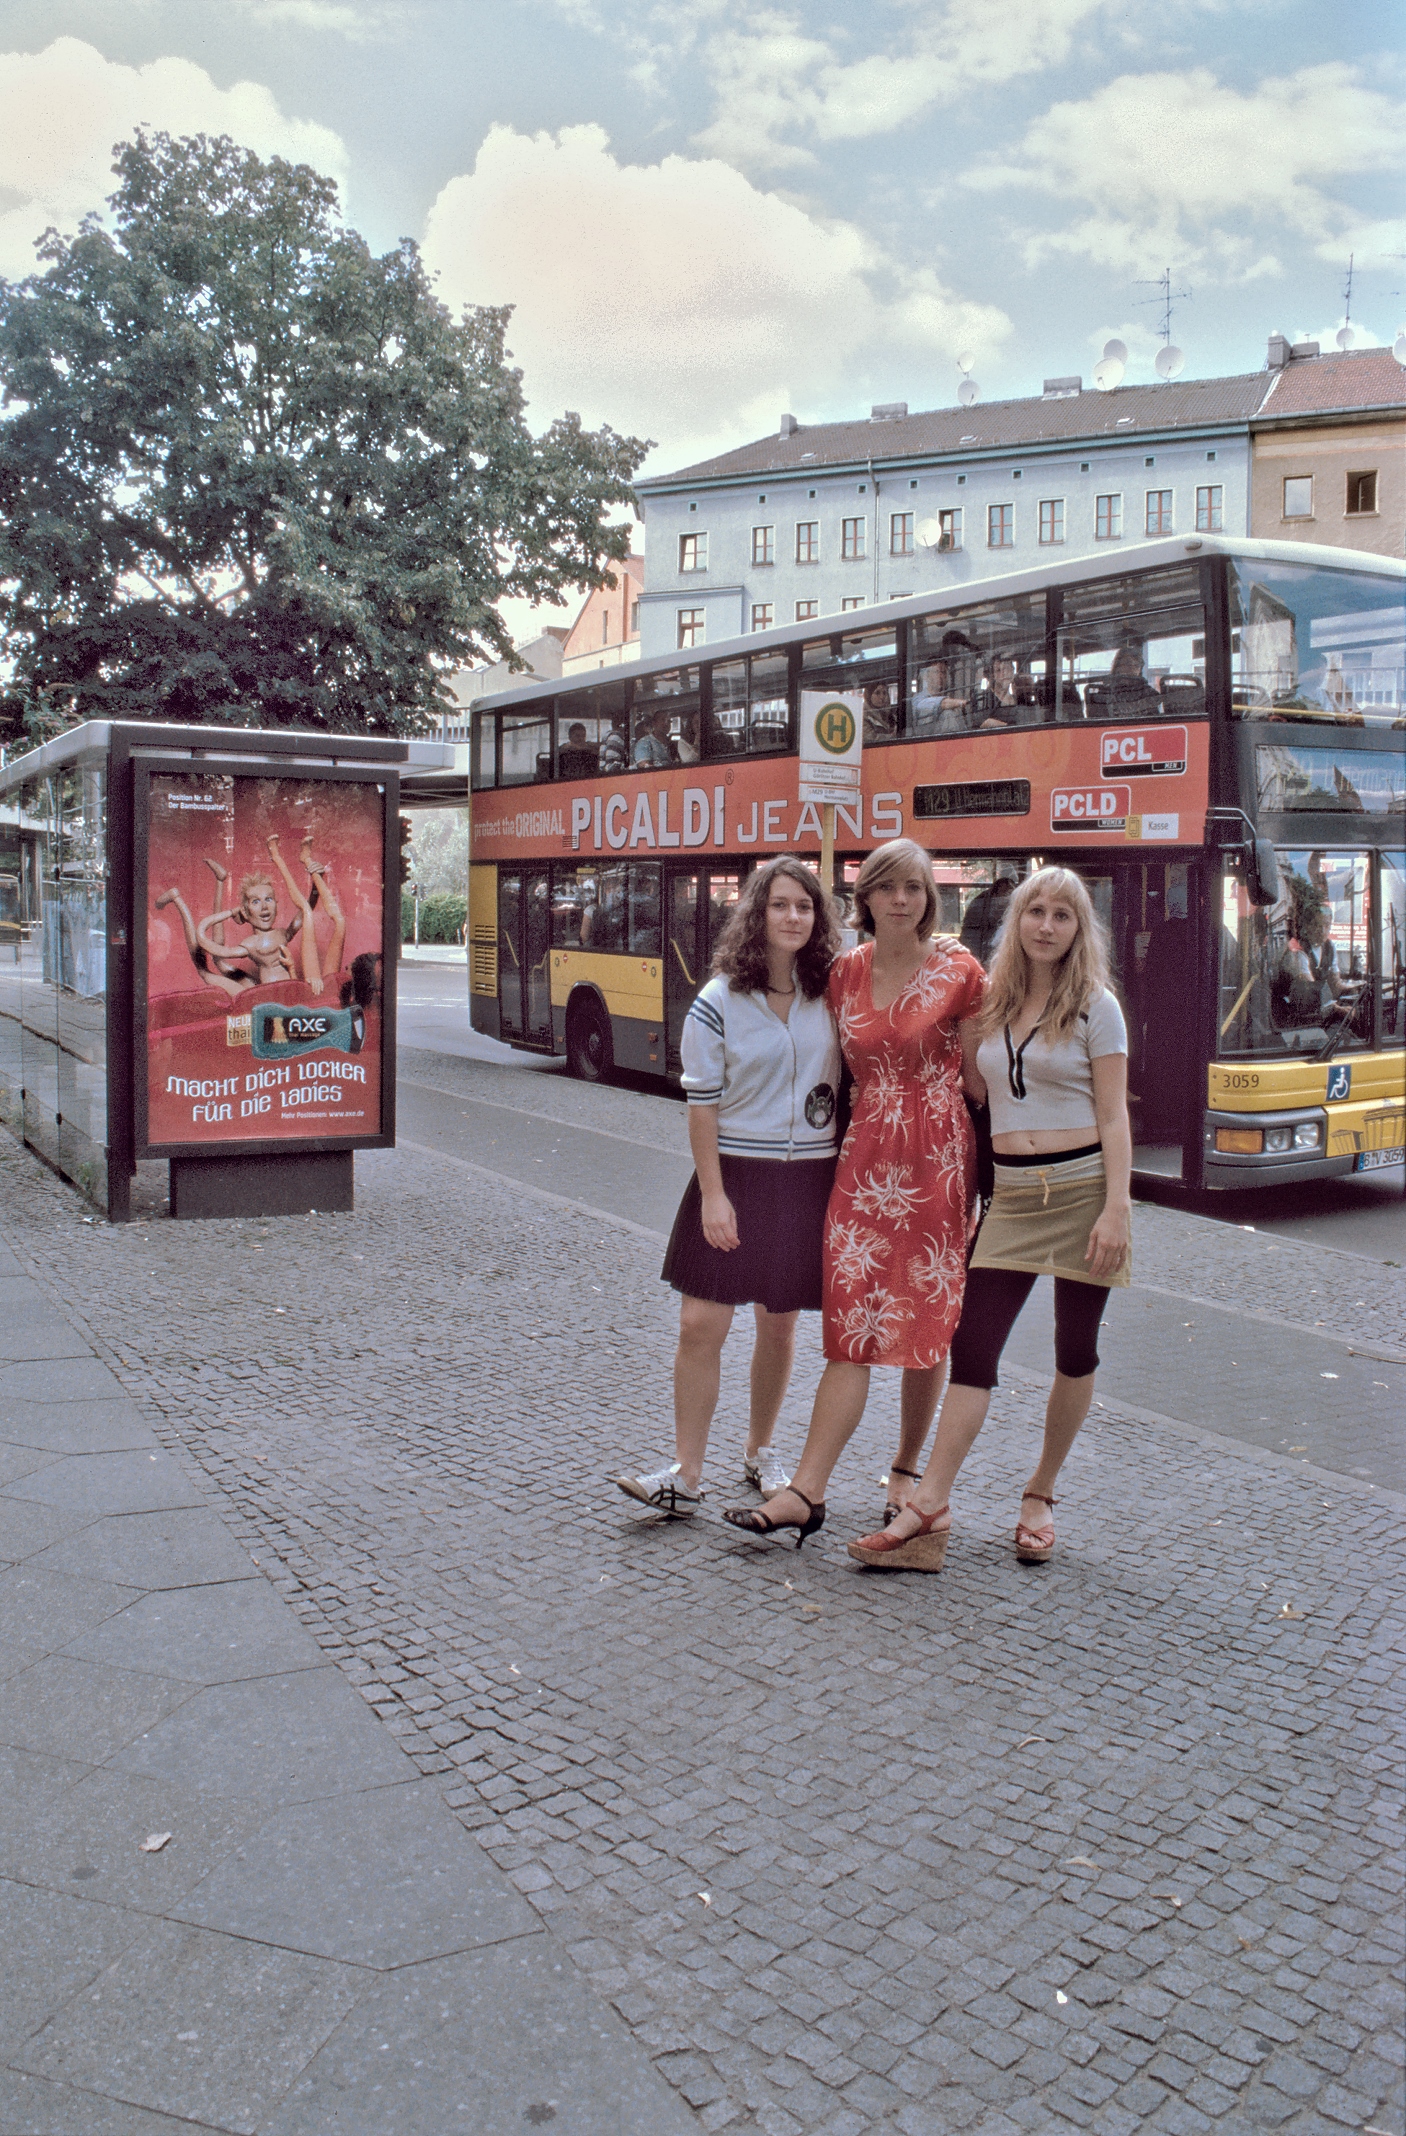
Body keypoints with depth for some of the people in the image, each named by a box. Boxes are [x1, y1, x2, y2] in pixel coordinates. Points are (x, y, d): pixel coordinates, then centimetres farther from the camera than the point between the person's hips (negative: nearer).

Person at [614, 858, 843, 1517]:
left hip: (808, 1179, 2)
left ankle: (760, 1451, 32)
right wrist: (712, 1194, -11)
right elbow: (702, 1104, -6)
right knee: (700, 1324, -4)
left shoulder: (832, 994, 1)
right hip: (734, 1173, -2)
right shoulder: (718, 1003, -5)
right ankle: (686, 1476, 5)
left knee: (778, 1326, 12)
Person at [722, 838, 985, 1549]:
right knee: (851, 1326, -2)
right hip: (864, 1161, 2)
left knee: (925, 1323, 7)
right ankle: (807, 1493, -4)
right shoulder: (844, 974, 6)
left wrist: (988, 1173, -3)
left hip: (938, 1160, -2)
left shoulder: (959, 972, -3)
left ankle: (906, 1471, 24)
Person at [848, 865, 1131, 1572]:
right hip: (1012, 1195, 3)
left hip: (1082, 1190, -3)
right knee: (972, 1347, -3)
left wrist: (1116, 1209, -14)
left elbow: (1113, 1116, -6)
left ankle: (1040, 1495, 24)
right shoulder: (992, 1002, 10)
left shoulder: (1094, 1006, -3)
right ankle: (929, 1506, -3)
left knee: (1074, 1352, 7)